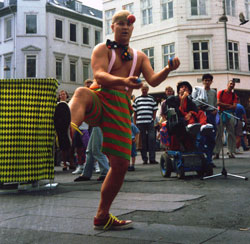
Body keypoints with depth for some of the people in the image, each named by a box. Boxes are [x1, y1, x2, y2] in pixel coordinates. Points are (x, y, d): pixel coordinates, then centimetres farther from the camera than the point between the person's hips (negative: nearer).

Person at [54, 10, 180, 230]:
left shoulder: (140, 57, 24)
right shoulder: (103, 49, 12)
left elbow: (153, 81, 9)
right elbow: (99, 75, -8)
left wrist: (168, 69, -13)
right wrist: (124, 81, -28)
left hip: (121, 108, 4)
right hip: (99, 98, -3)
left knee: (121, 164, -3)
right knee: (81, 93, -39)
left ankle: (102, 217, 14)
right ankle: (69, 129, -75)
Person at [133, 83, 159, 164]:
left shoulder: (152, 99, 11)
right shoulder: (137, 99, 11)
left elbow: (155, 110, 12)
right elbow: (134, 112, 10)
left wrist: (153, 120, 2)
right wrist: (134, 123, 5)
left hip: (150, 122, 0)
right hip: (140, 122, 0)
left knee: (152, 139, -5)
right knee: (143, 140, 4)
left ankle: (152, 158, -1)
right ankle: (144, 159, 11)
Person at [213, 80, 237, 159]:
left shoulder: (234, 95, 12)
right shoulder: (220, 92, 8)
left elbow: (234, 106, 0)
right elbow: (218, 103, -5)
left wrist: (224, 106, -8)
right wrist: (228, 105, -4)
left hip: (230, 114, 2)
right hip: (221, 114, -2)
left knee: (231, 133, -1)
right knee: (219, 134, -6)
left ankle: (231, 152, 4)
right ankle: (217, 152, -5)